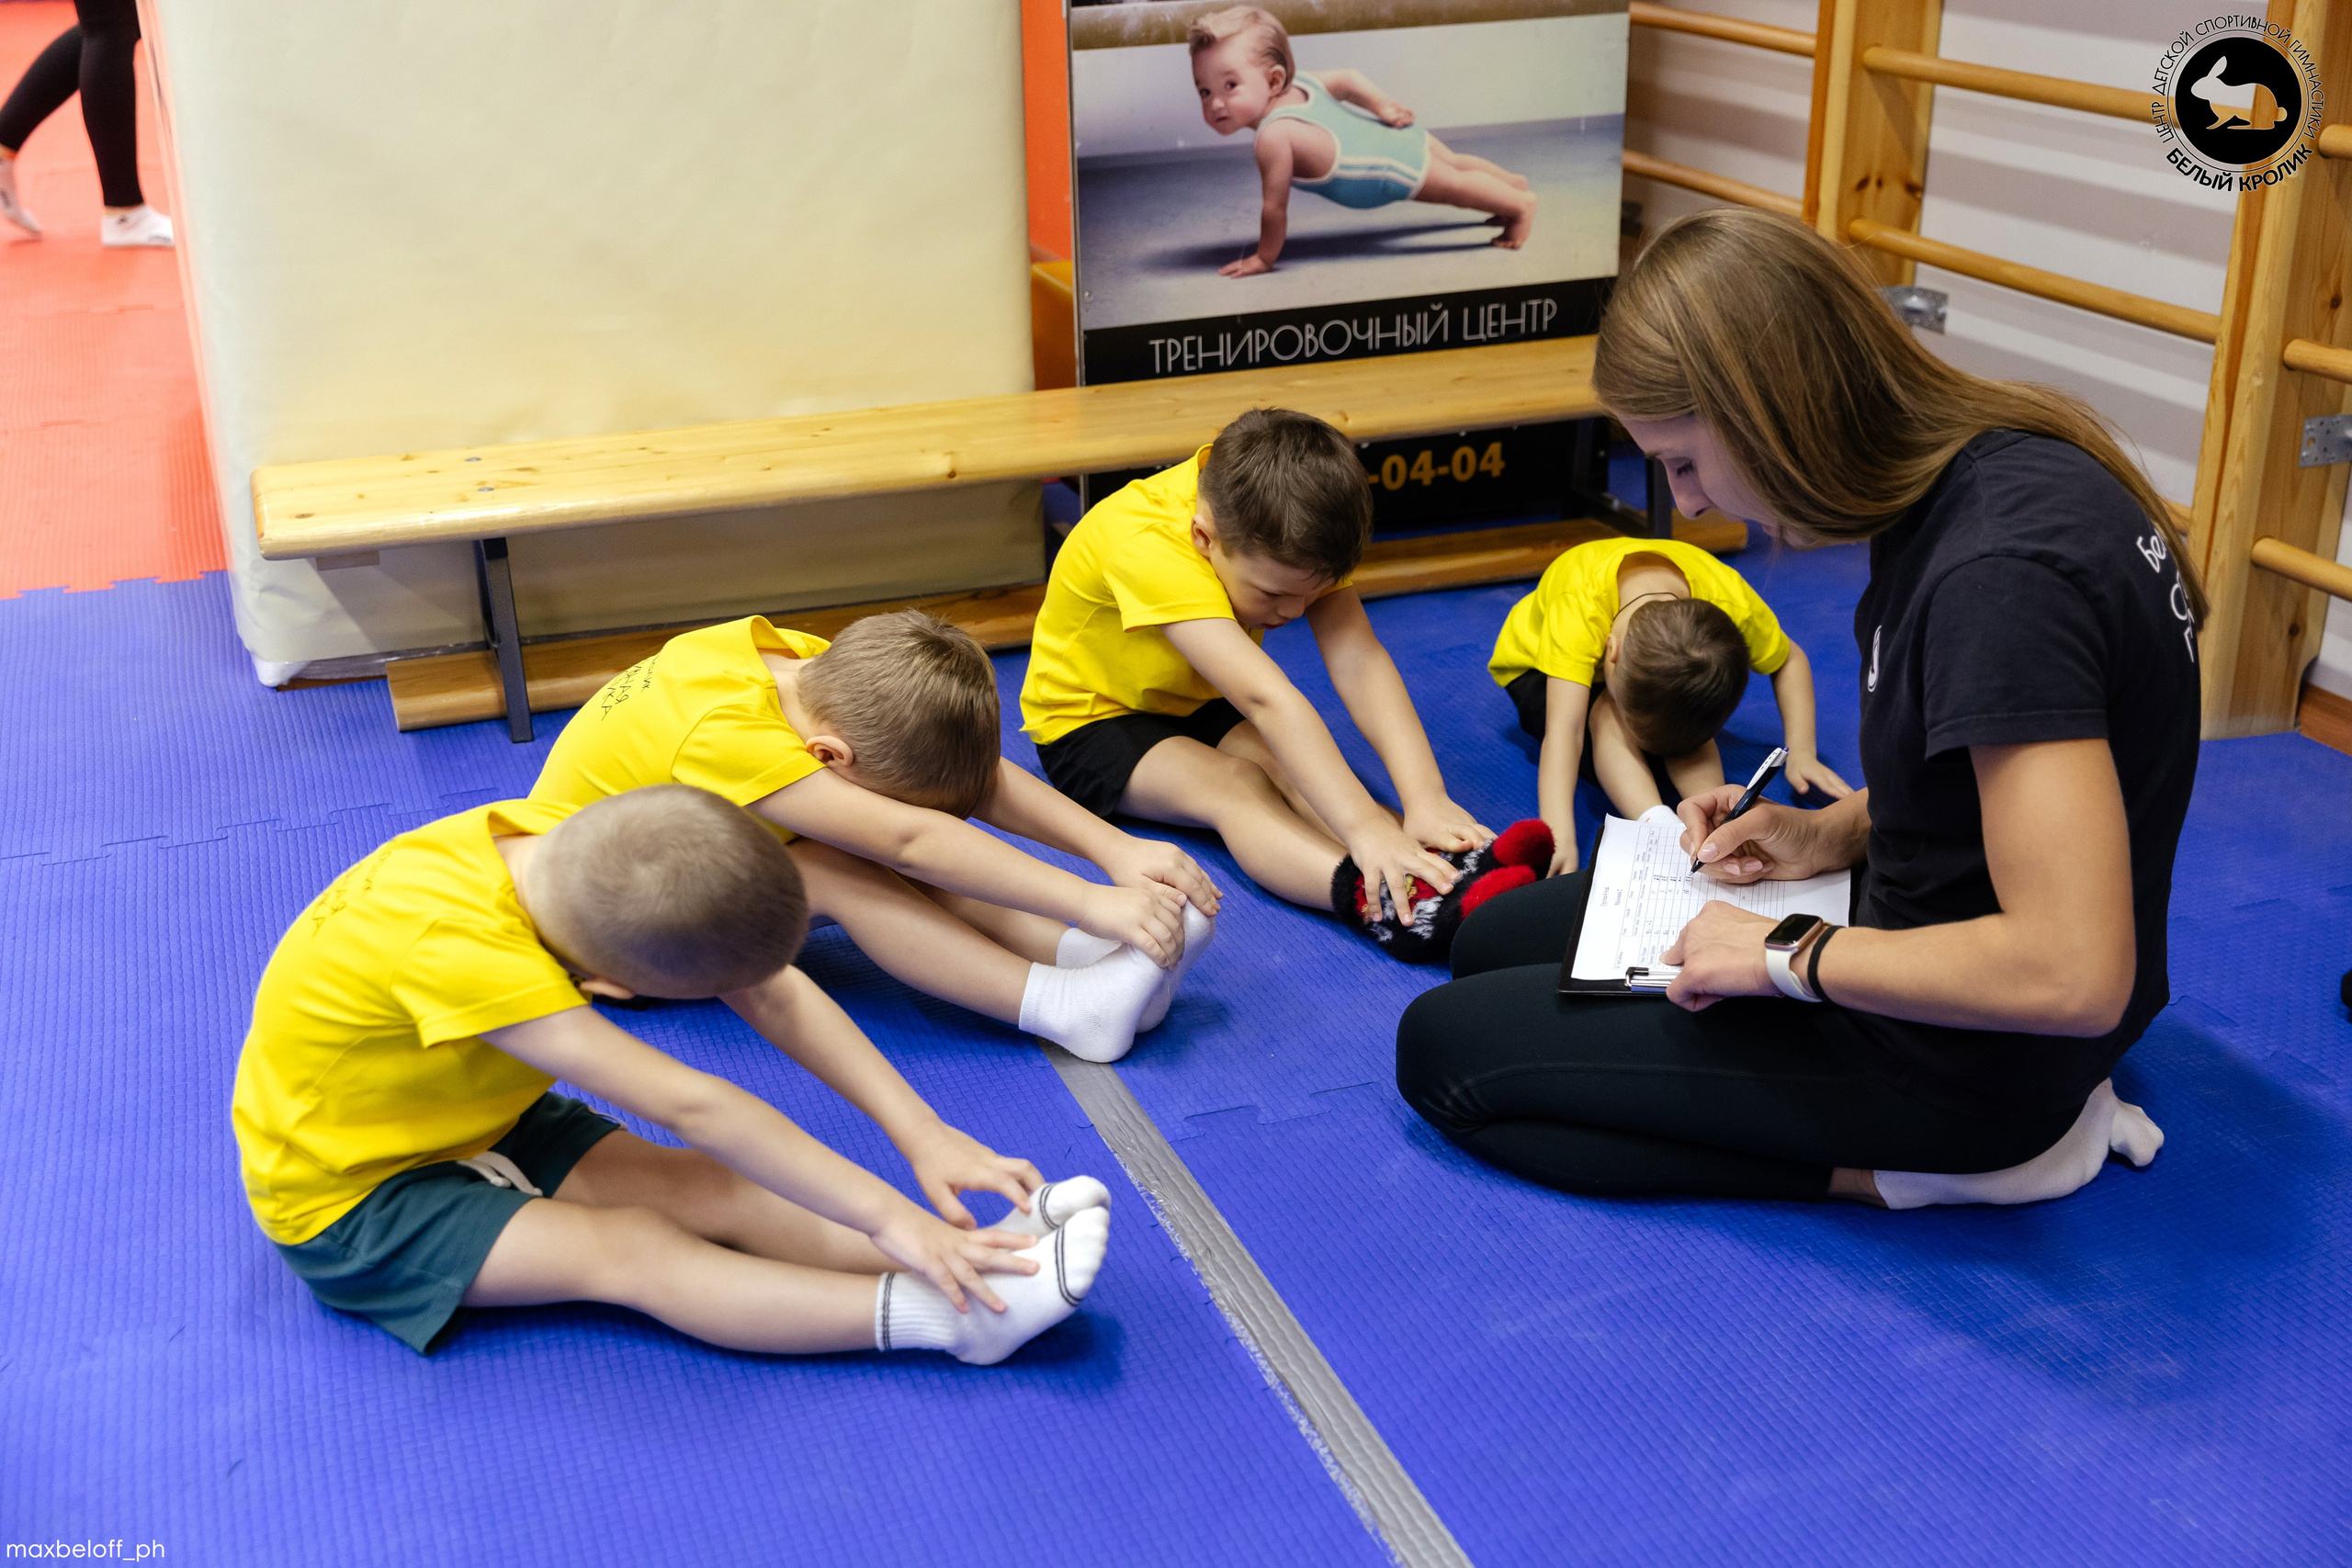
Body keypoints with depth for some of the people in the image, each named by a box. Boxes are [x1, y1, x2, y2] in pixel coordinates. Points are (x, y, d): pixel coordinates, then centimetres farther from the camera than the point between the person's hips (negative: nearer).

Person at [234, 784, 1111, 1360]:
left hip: (470, 1121, 7)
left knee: (711, 1189, -15)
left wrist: (922, 1133, -23)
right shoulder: (456, 945, -40)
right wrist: (888, 1216, -40)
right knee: (631, 1247, -26)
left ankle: (975, 1258, -26)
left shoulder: (581, 850, -18)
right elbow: (692, 1106, -42)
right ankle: (949, 1313, -37)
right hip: (348, 1200, -7)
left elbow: (779, 991, -16)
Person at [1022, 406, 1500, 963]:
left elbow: (1359, 661, -28)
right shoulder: (1148, 546, -39)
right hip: (1091, 723, -6)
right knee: (1232, 785, -34)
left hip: (1203, 705, 6)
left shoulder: (1280, 532, -20)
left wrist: (1426, 798, -41)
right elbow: (1266, 698, -48)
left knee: (1301, 772, -26)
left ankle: (1451, 876, -41)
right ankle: (1384, 904, -54)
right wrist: (1366, 828, -55)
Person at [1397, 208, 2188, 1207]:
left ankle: (1915, 1169, -4)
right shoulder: (1989, 467, -1)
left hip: (1972, 1043, -10)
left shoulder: (1999, 577, -31)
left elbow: (2071, 973, -33)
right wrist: (1833, 833, 2)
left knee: (1444, 1050, -5)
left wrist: (1786, 954, -22)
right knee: (1495, 938, 18)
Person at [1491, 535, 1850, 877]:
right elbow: (1563, 727, -53)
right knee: (1606, 713, -37)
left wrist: (1801, 754, -24)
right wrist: (1559, 836, -65)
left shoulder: (1730, 602, -33)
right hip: (1542, 668, -3)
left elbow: (1789, 660, -13)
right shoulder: (1578, 607, -44)